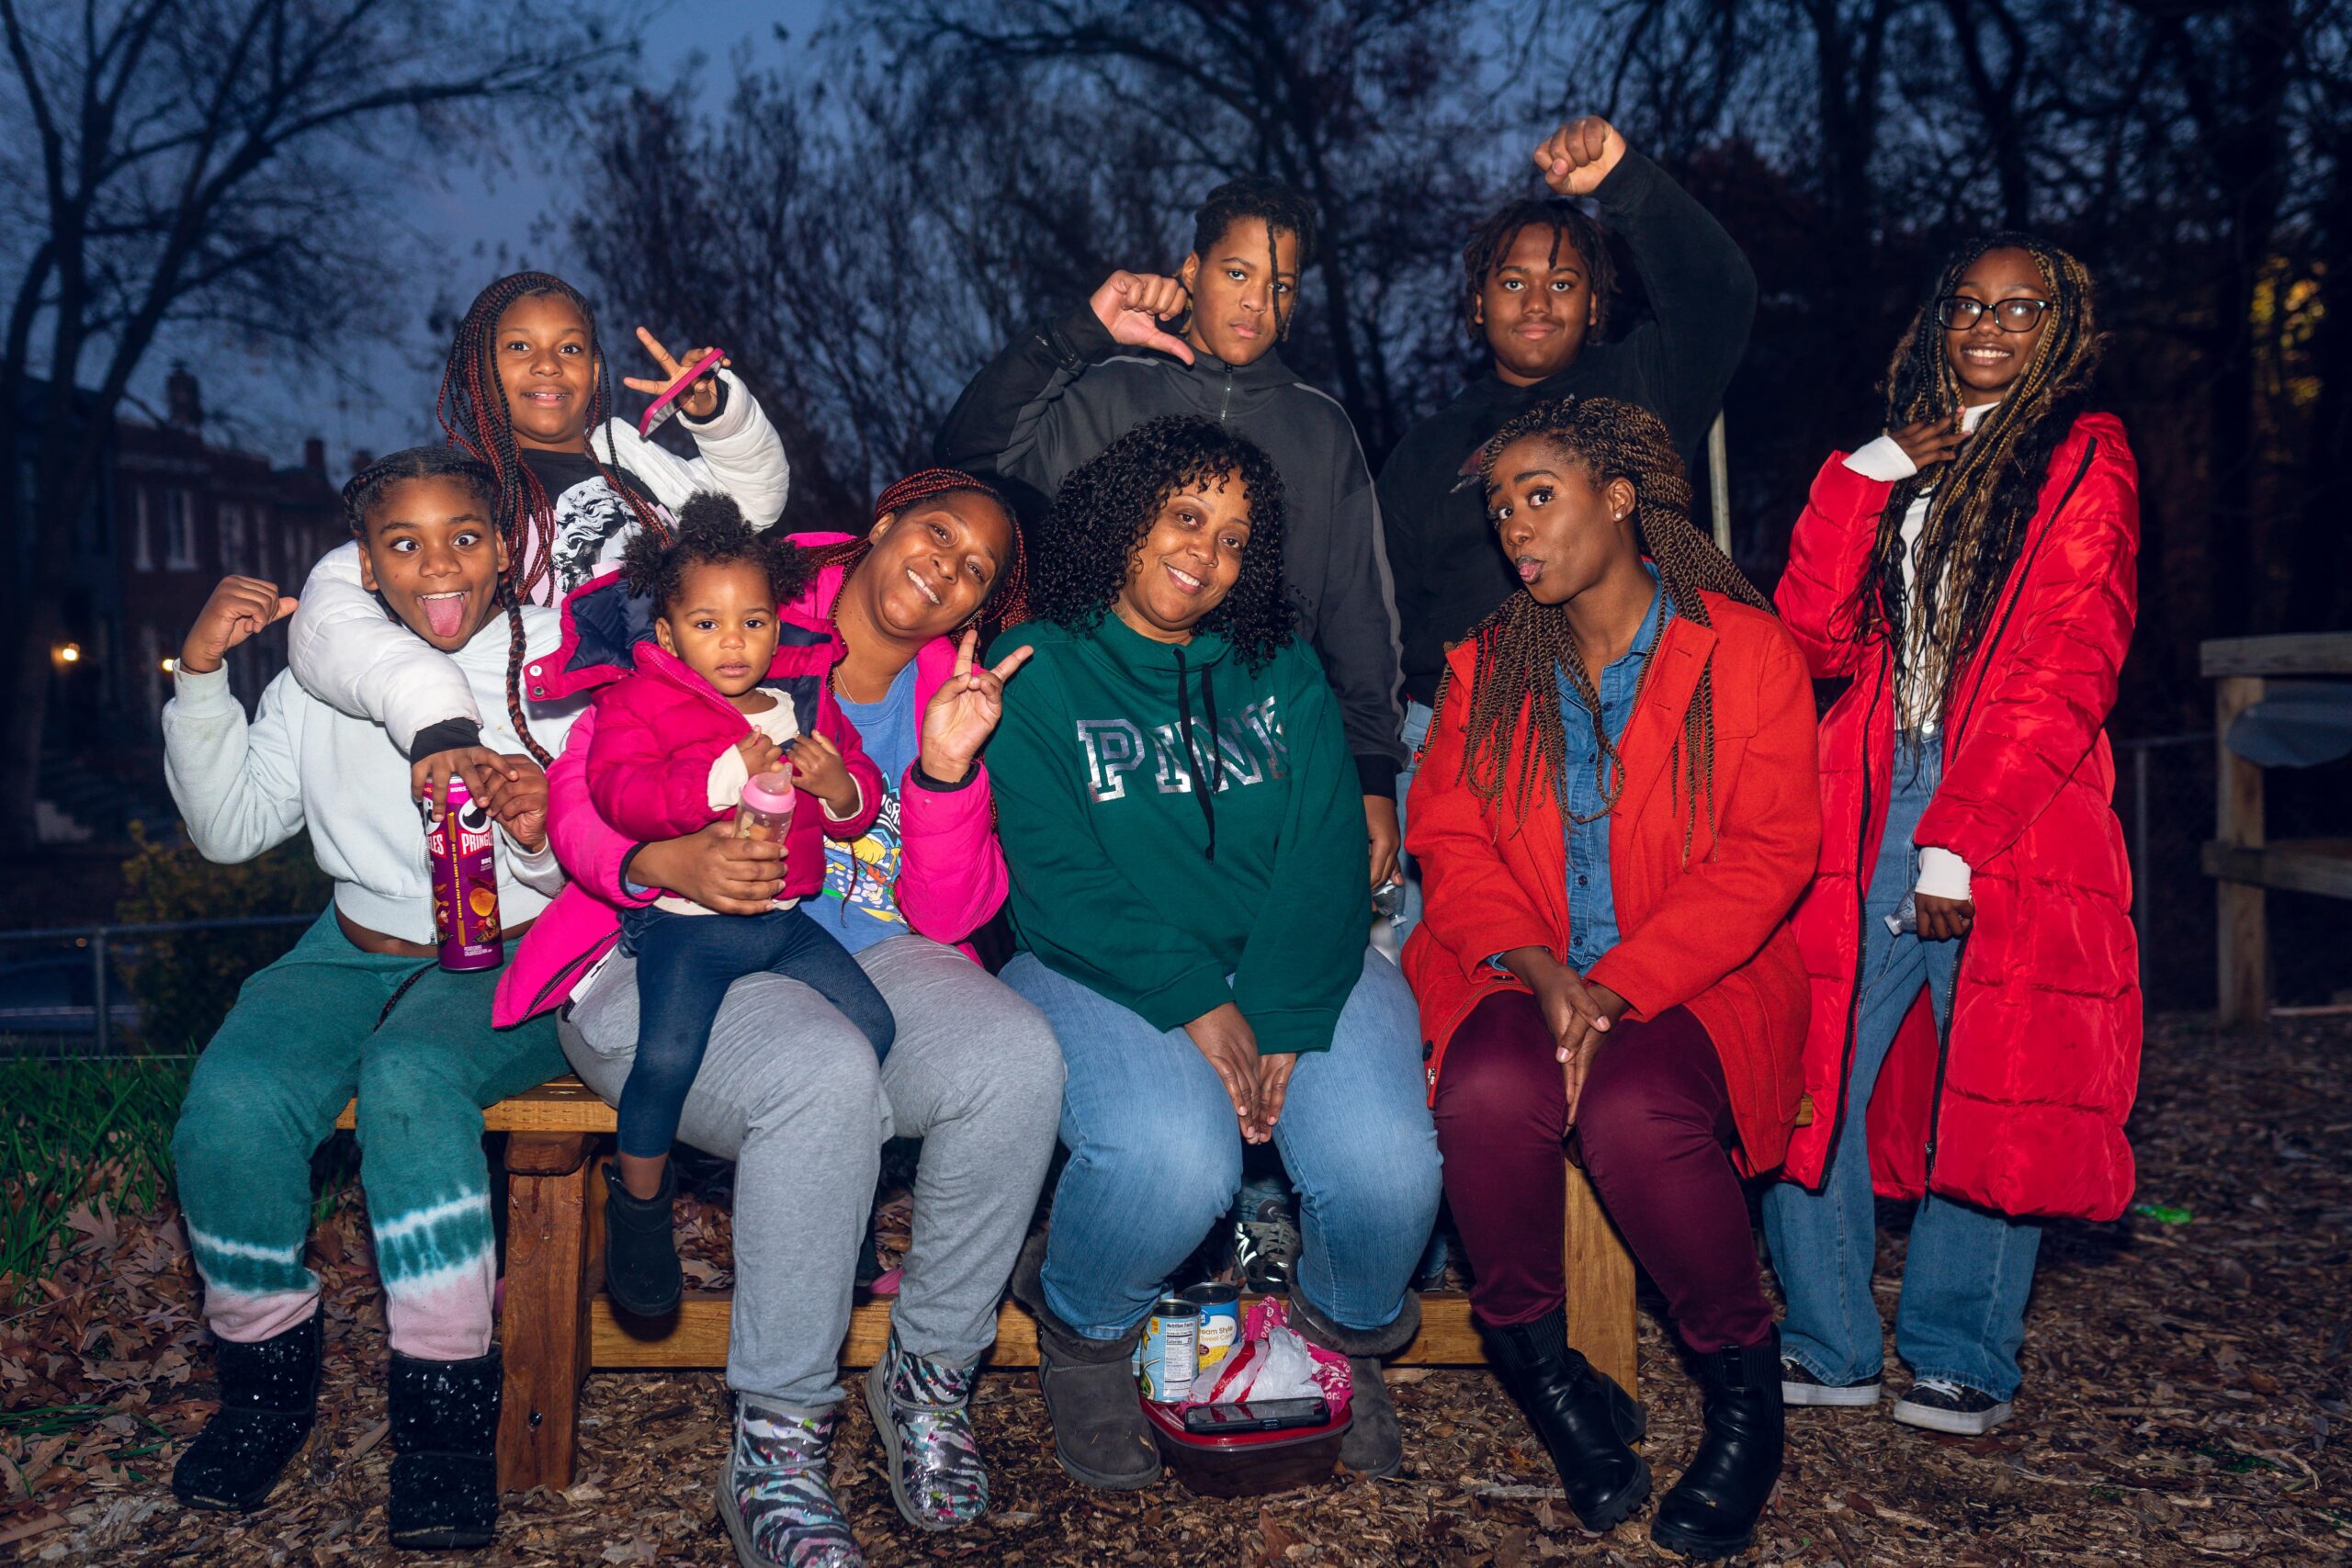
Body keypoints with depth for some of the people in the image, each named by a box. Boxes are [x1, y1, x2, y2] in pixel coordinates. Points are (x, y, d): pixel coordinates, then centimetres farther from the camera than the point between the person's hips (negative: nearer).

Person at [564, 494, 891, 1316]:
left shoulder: (809, 702, 13)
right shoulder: (639, 702, -2)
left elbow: (863, 806, 15)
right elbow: (621, 794, -19)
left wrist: (840, 787, -10)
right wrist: (726, 776, -29)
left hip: (785, 918, 5)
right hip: (684, 920, -5)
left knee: (870, 1024, -7)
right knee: (669, 1055, -22)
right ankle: (639, 1200, 7)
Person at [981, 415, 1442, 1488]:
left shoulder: (1283, 674, 14)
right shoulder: (1036, 675, 3)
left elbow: (1327, 855, 1)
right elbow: (1057, 879, -8)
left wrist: (1279, 1015, -15)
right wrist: (1198, 1005, -20)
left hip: (1291, 963, 3)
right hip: (1102, 969, -3)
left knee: (1388, 1171, -24)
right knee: (1173, 1163, -33)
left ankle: (1347, 1337, 13)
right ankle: (1081, 1336, 3)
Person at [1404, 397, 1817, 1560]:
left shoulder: (1746, 648, 1)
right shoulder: (1485, 664, 13)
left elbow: (1767, 854, -7)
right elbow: (1450, 836, 5)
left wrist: (1618, 987, -18)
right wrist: (1535, 968, -15)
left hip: (1693, 982, -2)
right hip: (1517, 974, 3)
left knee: (1635, 1112, -33)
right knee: (1490, 1092, -30)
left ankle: (1744, 1386, -5)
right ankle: (1542, 1373, -5)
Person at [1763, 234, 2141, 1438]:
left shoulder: (2084, 464, 5)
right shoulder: (1892, 466, 20)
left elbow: (2061, 675, -5)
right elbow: (1817, 640, 8)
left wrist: (1959, 841, -12)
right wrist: (1869, 476, 1)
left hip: (2014, 820, -3)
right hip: (1865, 814, 4)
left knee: (1990, 1099, 0)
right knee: (1801, 1084, -2)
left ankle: (1962, 1359, 18)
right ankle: (1830, 1348, 13)